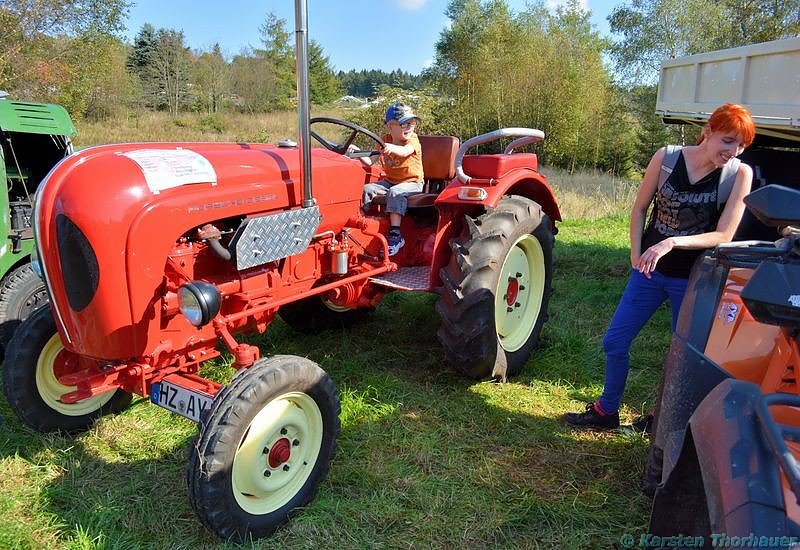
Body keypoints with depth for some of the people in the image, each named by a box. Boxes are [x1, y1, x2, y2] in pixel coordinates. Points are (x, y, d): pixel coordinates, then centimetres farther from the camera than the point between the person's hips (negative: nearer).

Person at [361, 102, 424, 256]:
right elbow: (370, 162, 3)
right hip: (390, 181, 6)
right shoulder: (385, 140, 5)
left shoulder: (413, 140, -10)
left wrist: (392, 148, -57)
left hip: (412, 183, -6)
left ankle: (395, 234, -36)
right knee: (366, 189, -13)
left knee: (395, 192, -35)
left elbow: (405, 151, -35)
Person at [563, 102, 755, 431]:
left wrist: (673, 242, -28)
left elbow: (724, 235, -15)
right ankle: (606, 412, 28)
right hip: (650, 269, 2)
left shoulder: (739, 174, -11)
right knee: (615, 341, 8)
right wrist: (636, 254, -5)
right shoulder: (667, 158, -8)